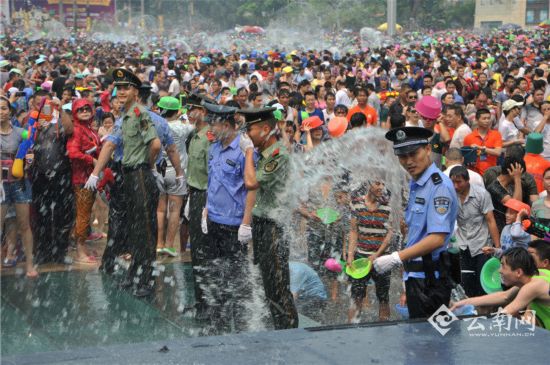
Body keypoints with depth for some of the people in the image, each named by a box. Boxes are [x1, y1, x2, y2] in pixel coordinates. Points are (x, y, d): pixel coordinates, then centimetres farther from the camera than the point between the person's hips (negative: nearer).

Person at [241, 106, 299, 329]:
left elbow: (251, 183, -24)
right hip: (262, 223, 10)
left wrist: (249, 151, -13)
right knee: (268, 283, 14)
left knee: (278, 286, -6)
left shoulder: (279, 155, -17)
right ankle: (278, 327, 23)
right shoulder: (264, 154, 13)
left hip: (274, 227, -10)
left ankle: (288, 329, 0)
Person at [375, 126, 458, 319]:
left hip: (429, 276, -9)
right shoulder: (415, 185, 15)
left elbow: (437, 238, -22)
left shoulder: (439, 185, -15)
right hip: (415, 275, 9)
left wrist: (396, 258, -23)